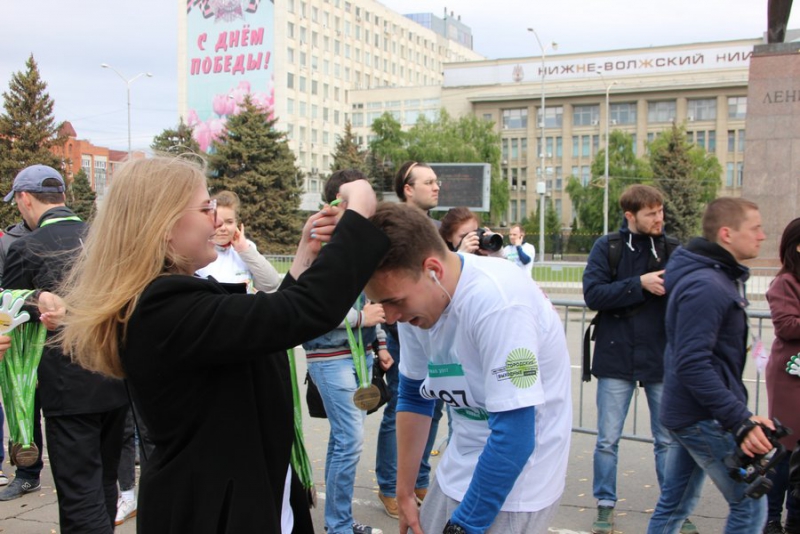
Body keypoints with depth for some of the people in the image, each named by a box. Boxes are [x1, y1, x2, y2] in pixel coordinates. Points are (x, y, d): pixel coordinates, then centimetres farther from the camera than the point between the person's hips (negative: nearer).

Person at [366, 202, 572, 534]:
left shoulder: (497, 302, -30)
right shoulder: (415, 296, -8)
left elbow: (514, 437, -27)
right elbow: (414, 395, 5)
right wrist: (404, 493, 10)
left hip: (515, 479, -6)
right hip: (459, 470, 6)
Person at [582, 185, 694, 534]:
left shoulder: (671, 249, 1)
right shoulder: (607, 248, -4)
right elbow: (593, 294, -13)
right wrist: (640, 284, -20)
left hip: (662, 359, 2)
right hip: (617, 359, -1)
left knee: (668, 440, 12)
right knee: (607, 440, 8)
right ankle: (605, 505, 24)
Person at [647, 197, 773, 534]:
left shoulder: (721, 277, 13)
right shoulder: (706, 287, -21)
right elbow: (693, 364, -28)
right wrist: (740, 420, -29)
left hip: (684, 413, 10)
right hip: (705, 417, -10)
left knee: (674, 504, 16)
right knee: (750, 505, 1)